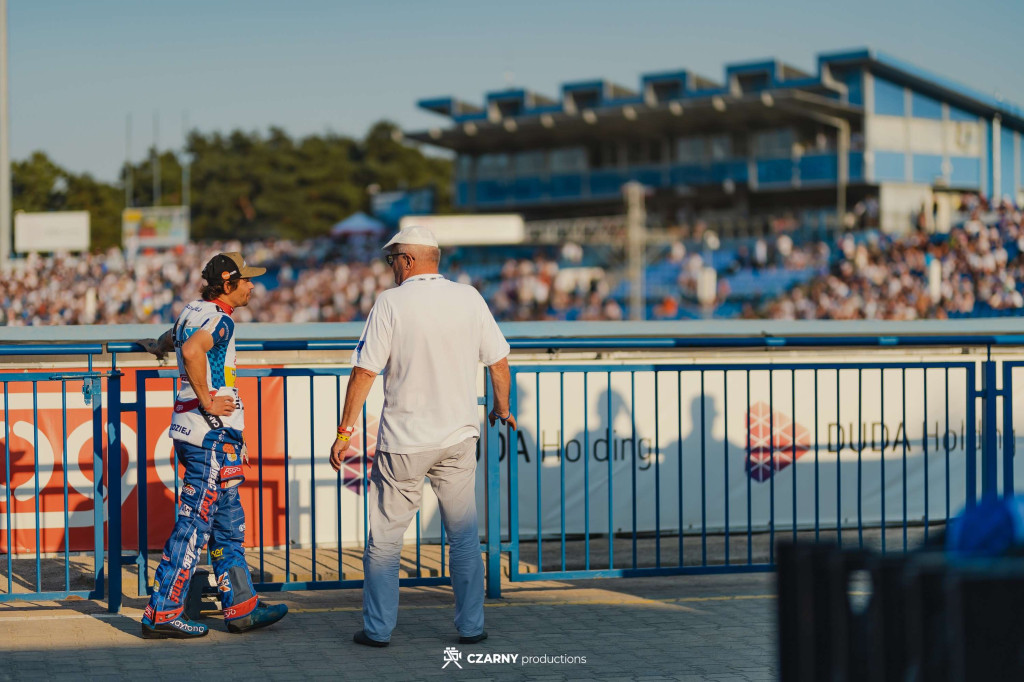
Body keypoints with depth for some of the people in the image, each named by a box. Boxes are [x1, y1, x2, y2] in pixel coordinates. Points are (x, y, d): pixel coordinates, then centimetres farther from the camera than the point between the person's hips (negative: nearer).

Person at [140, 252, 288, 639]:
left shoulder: (194, 311, 15)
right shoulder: (219, 319, -14)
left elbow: (173, 339, 36)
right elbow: (192, 350, -34)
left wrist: (158, 348, 57)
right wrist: (206, 400, -25)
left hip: (200, 433, 10)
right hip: (211, 434, -10)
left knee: (229, 524, 13)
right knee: (194, 524, -6)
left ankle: (241, 607, 17)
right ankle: (162, 614, -3)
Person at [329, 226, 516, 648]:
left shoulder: (390, 303, -7)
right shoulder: (469, 298, 2)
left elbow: (364, 371, -10)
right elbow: (498, 361, 7)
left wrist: (345, 431, -5)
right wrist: (501, 408, 24)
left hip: (404, 442, -3)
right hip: (459, 438, 3)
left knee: (384, 537, 7)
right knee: (464, 536, 11)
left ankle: (378, 628, 9)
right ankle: (471, 627, 13)